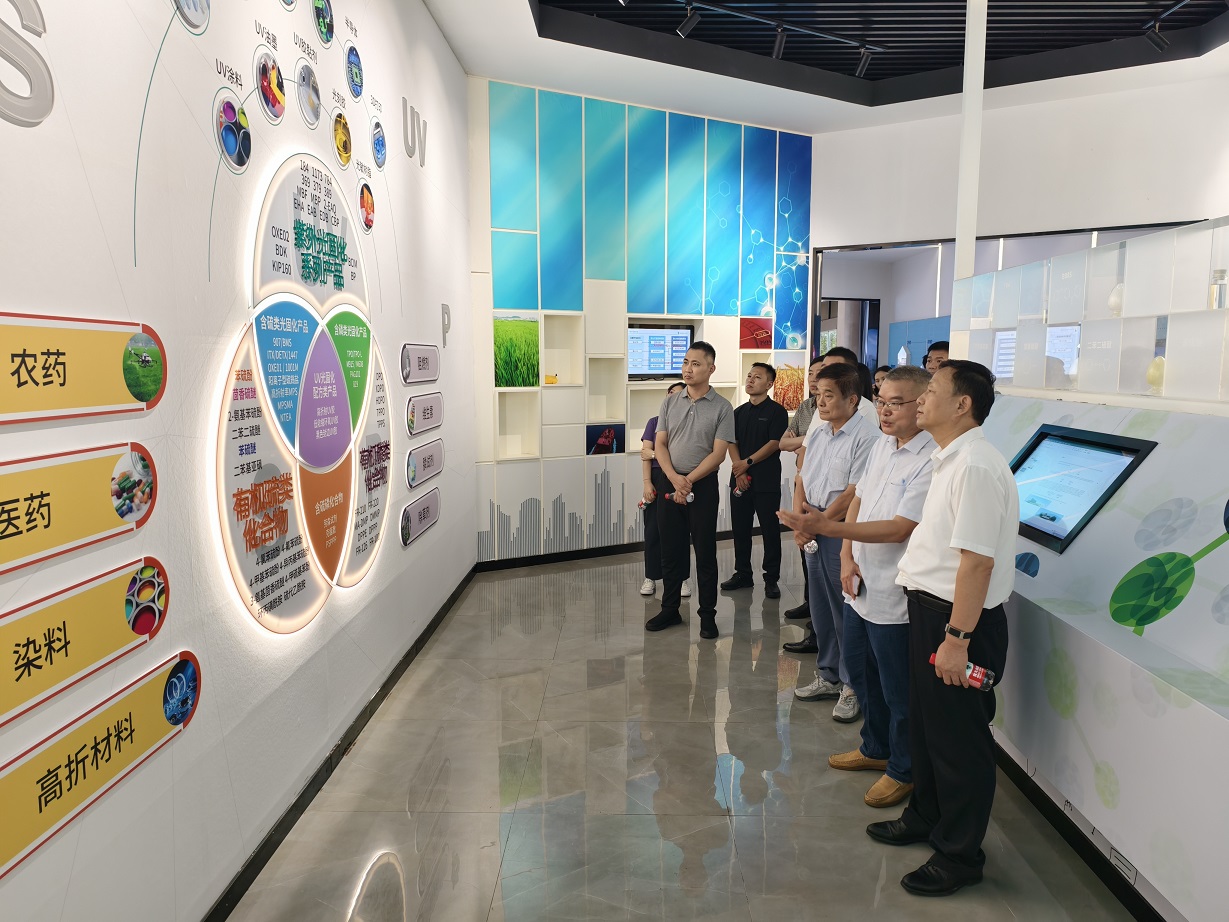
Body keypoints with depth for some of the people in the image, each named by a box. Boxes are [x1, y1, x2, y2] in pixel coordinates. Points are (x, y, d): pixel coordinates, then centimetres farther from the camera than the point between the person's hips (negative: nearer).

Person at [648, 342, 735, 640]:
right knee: (670, 550, 10)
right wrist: (674, 479, -13)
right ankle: (670, 609, 22)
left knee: (705, 552, 3)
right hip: (669, 482, 4)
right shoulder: (669, 403, 6)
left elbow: (718, 453, -10)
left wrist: (688, 481, -15)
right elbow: (659, 444, 3)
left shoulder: (722, 408, -4)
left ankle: (707, 614, 15)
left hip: (703, 484, -3)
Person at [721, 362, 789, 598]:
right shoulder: (739, 412, 14)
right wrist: (738, 469, -9)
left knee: (770, 530, 0)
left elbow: (774, 443, -11)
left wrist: (748, 462, -15)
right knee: (740, 529, 10)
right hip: (740, 480, 5)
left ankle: (771, 579, 8)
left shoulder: (776, 411, -2)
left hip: (767, 481, -5)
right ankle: (743, 574, 22)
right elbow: (732, 443, 6)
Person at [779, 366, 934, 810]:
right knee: (860, 672, 24)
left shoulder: (931, 461, -22)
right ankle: (875, 749, 45)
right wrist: (847, 556, -1)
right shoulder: (882, 445, 6)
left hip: (893, 597, -8)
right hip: (860, 586, 9)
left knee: (898, 690, 10)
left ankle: (903, 770, 32)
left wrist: (828, 527, -31)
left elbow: (899, 528, -27)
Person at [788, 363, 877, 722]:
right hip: (814, 533, 8)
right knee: (821, 609, 17)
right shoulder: (817, 433, 10)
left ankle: (852, 686, 18)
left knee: (846, 613, 2)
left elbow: (853, 495, -19)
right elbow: (802, 479, 12)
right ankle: (828, 676, 32)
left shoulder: (867, 438, -15)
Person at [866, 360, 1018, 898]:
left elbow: (977, 560, -26)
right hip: (930, 607, 10)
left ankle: (960, 855, 27)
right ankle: (925, 818, 44)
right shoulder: (950, 460, 9)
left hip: (958, 617, -10)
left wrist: (957, 637, -24)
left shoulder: (975, 466, -23)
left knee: (958, 739, 7)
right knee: (925, 723, 24)